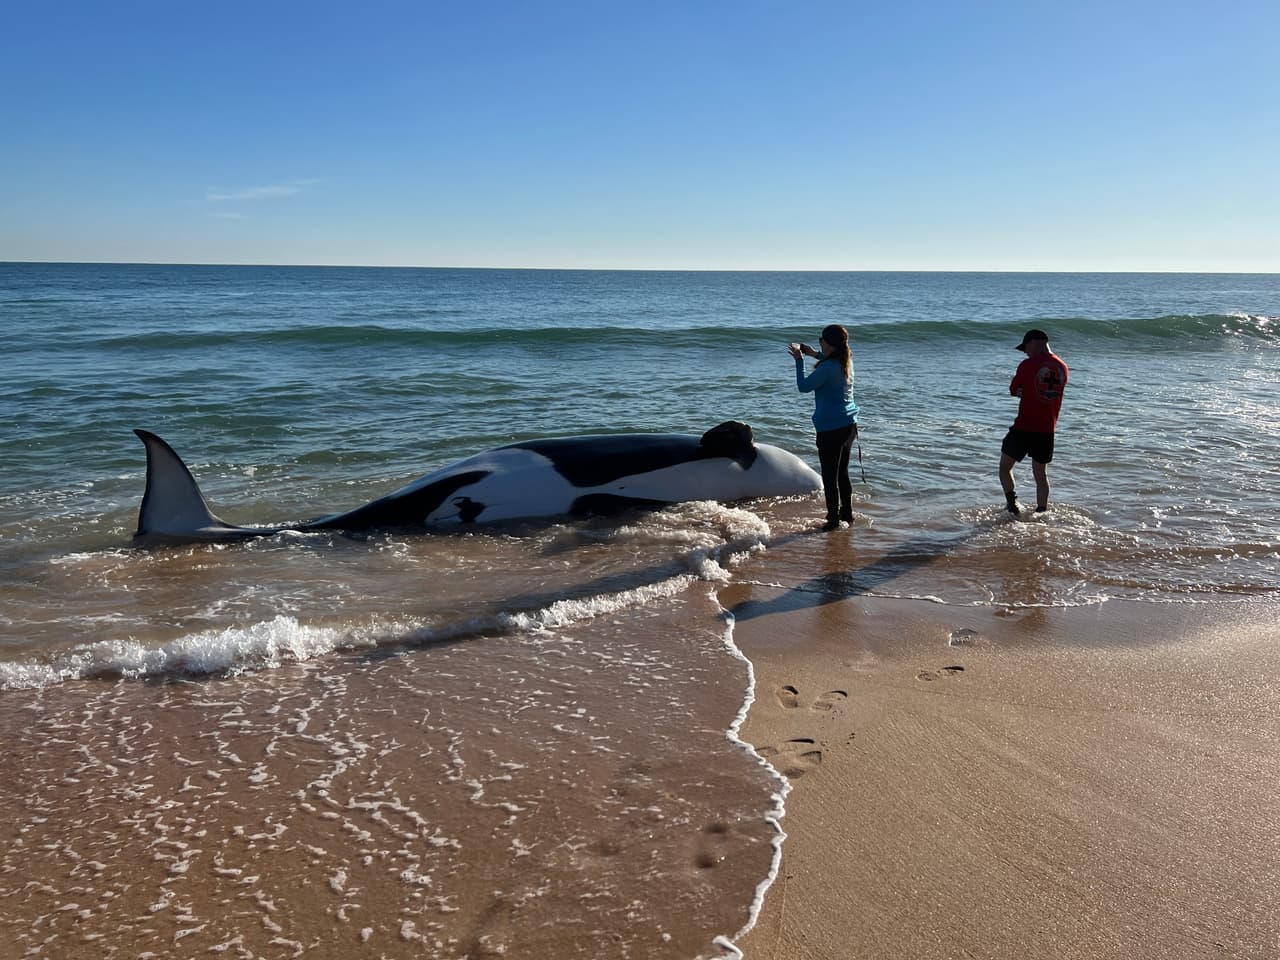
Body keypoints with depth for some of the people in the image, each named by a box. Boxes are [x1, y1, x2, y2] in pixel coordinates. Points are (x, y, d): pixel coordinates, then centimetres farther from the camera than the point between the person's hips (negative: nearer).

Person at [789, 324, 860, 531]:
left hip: (831, 429, -9)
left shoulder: (827, 368, -22)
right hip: (849, 425, 9)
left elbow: (804, 386, -13)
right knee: (842, 472, 20)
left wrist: (800, 360, -6)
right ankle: (847, 514, 28)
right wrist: (816, 355, 20)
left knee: (830, 477, 1)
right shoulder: (847, 362, 4)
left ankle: (834, 520, 7)